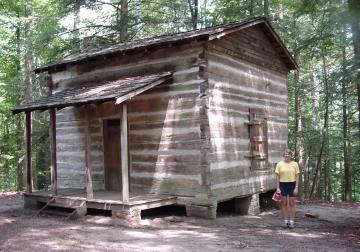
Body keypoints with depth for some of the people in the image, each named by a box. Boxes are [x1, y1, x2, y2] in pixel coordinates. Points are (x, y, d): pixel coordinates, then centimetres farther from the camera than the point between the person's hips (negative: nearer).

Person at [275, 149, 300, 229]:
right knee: (284, 203, 4)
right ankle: (286, 221, 13)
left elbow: (297, 176, 1)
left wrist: (296, 187, -6)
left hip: (292, 185, 0)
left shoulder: (295, 164, 3)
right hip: (283, 185, 1)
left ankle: (291, 222, 7)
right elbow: (277, 176, 2)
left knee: (292, 203, 0)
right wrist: (277, 188, -3)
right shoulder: (279, 164, 3)